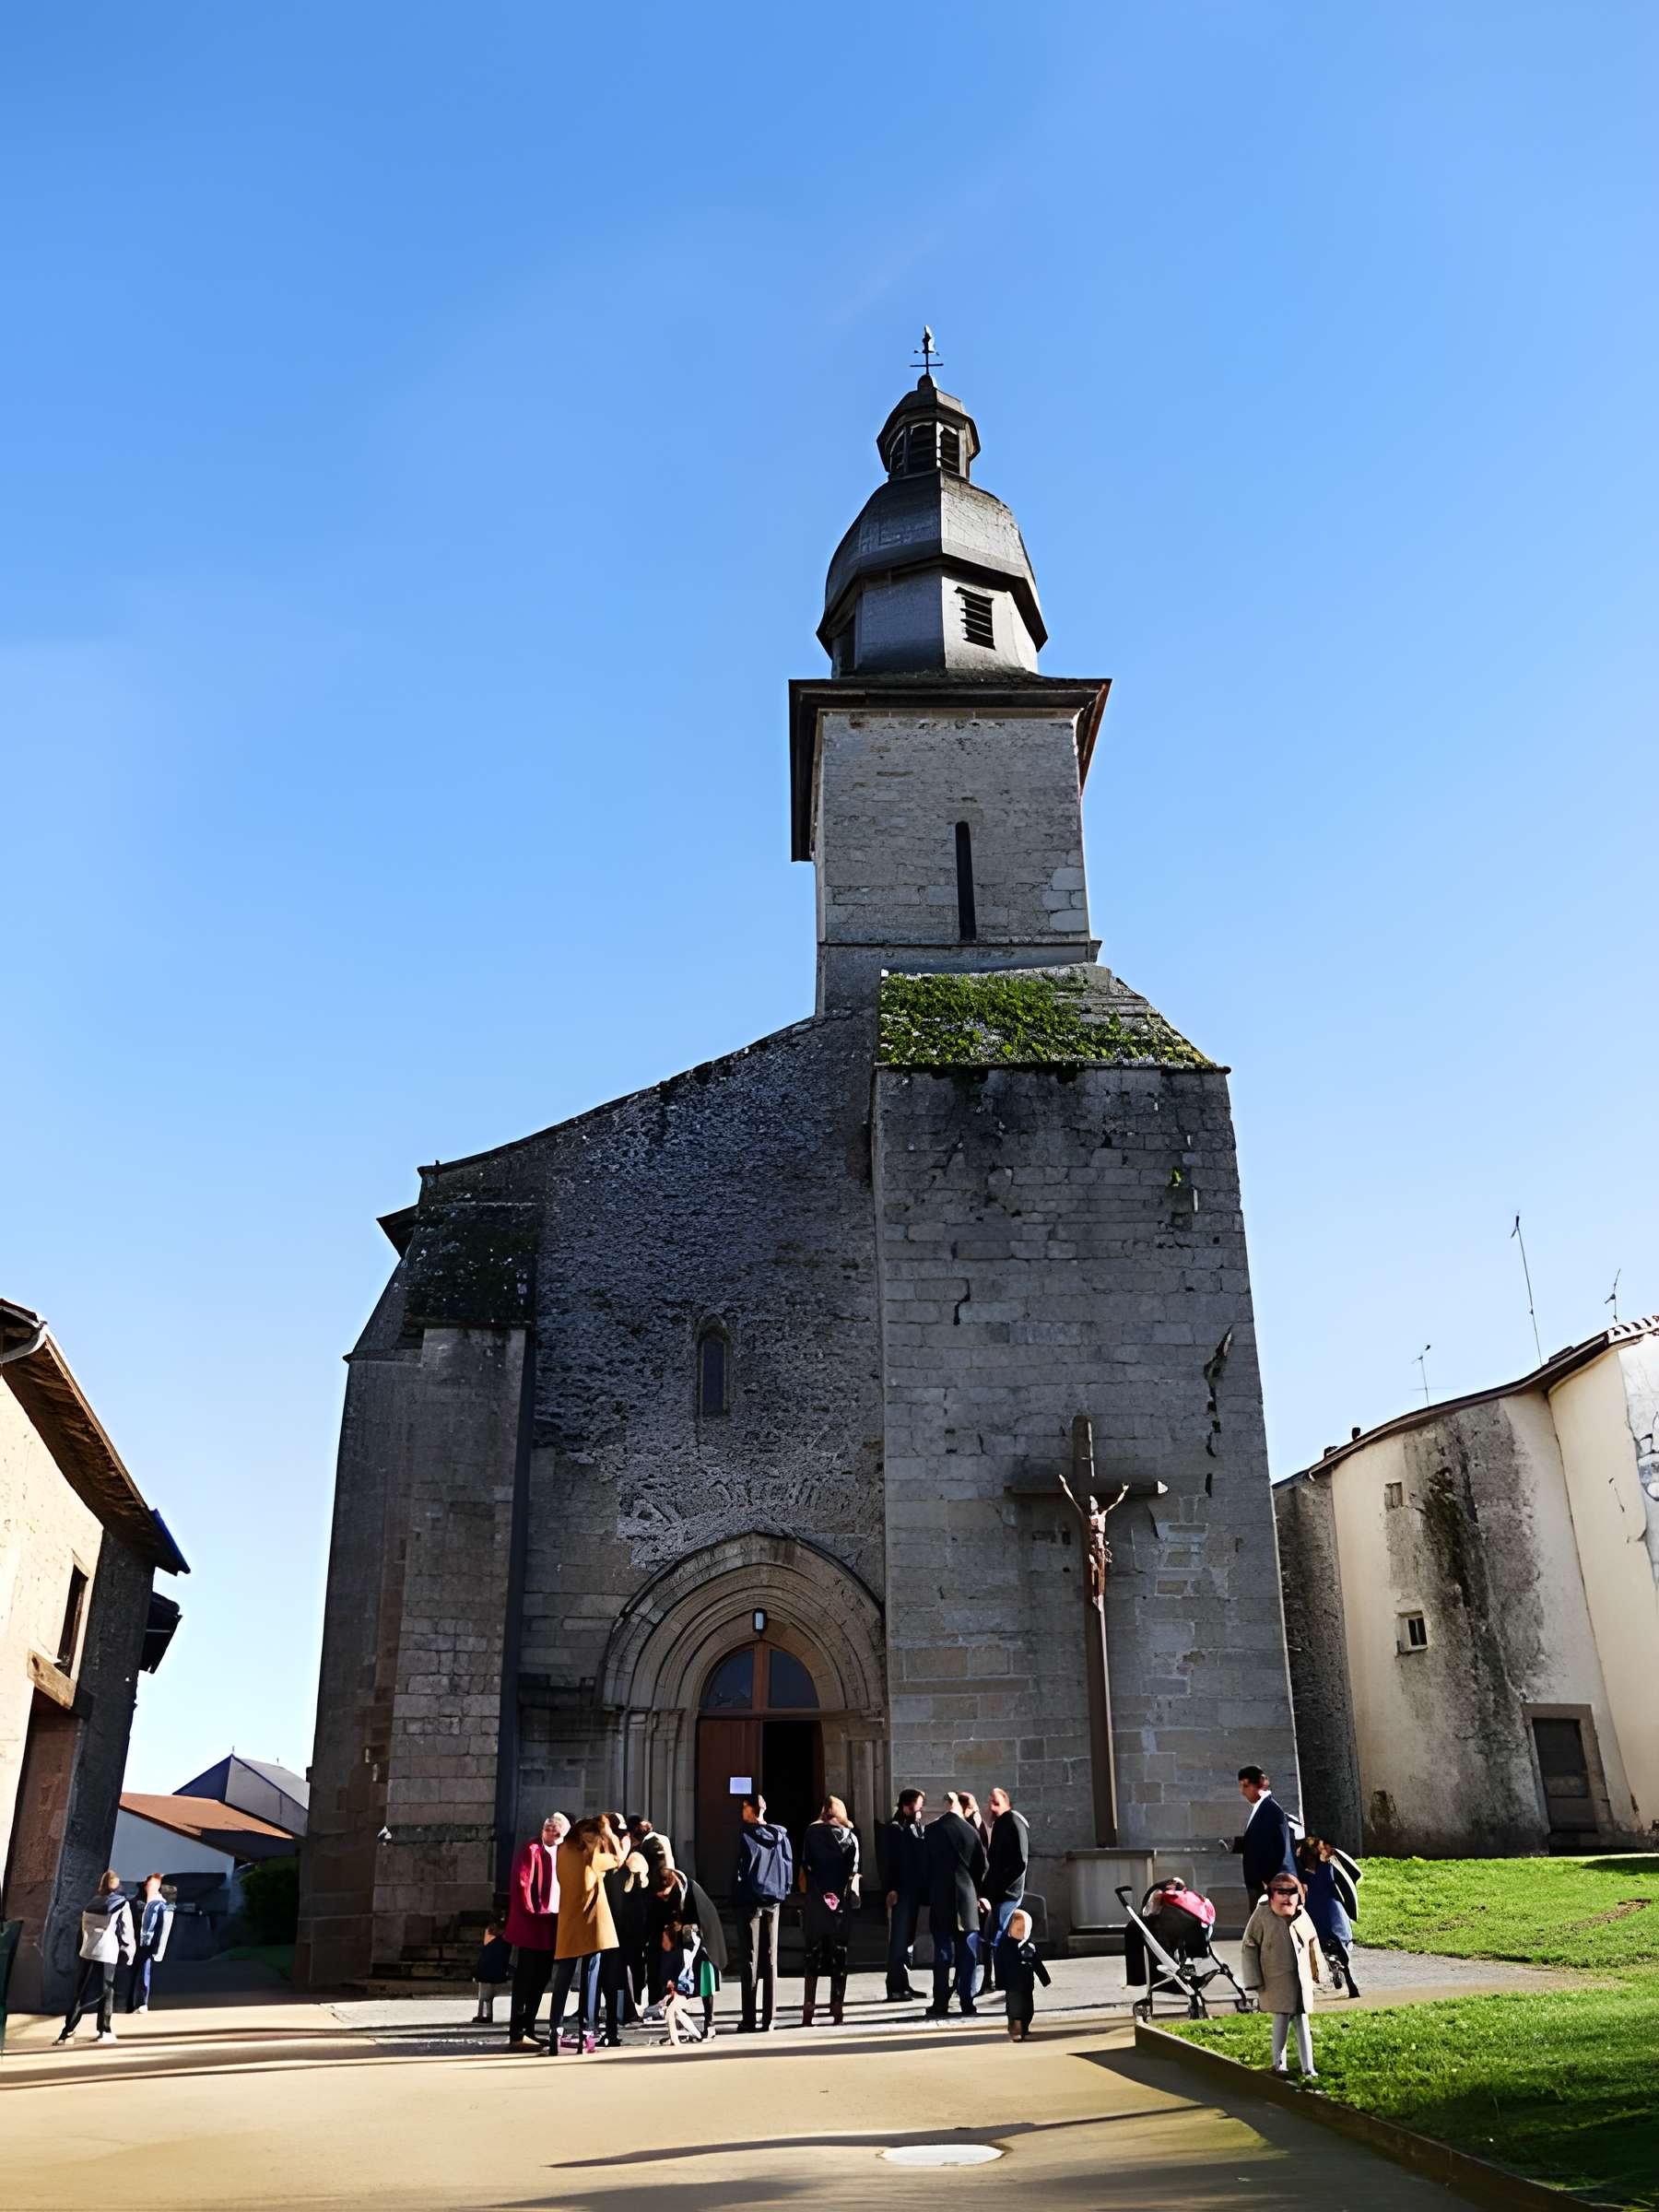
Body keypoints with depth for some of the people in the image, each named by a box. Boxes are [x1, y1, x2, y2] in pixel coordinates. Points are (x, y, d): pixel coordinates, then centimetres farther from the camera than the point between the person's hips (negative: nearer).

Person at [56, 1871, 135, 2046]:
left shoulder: (92, 1904, 13)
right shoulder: (122, 1904, 0)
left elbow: (85, 1928, 15)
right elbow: (127, 1930, -1)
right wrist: (127, 1952, 7)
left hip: (88, 1951, 4)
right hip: (108, 1953, -4)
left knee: (80, 1992, 9)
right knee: (106, 1993, 4)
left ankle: (68, 2031, 4)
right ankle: (105, 2031, 3)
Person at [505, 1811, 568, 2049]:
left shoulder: (557, 1851, 14)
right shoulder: (531, 1849, -12)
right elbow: (521, 1883, -18)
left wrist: (557, 1912, 8)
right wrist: (532, 1911, -14)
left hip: (549, 1924, 9)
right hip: (531, 1926, -9)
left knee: (541, 1979, 13)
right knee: (525, 1980, -5)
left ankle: (528, 2030, 21)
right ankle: (517, 2035, -1)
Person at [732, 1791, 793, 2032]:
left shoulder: (746, 1834, -8)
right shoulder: (781, 1835, 5)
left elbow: (741, 1867, -10)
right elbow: (789, 1866, 7)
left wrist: (736, 1895, -1)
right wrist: (783, 1893, 14)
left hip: (752, 1901, -4)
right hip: (774, 1901, 4)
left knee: (751, 1959, 1)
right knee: (771, 1959, 8)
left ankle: (749, 2019, 1)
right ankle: (768, 2019, 8)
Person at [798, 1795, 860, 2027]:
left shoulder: (811, 1833, 1)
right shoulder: (849, 1836, 3)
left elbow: (804, 1870, 0)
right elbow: (854, 1873, 0)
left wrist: (804, 1895, 9)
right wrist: (854, 1895, 9)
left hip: (815, 1903, 0)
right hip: (842, 1903, 0)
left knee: (813, 1956, 5)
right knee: (839, 1956, 7)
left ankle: (808, 2010, 0)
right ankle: (837, 2011, 7)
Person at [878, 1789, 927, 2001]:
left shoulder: (918, 1828, 15)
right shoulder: (892, 1830, -6)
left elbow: (923, 1860, 16)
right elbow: (886, 1861, -12)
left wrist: (925, 1888, 9)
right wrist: (890, 1889, -19)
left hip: (914, 1893, 7)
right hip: (900, 1894, -7)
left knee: (908, 1940, 12)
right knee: (898, 1941, -6)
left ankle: (903, 1985, 19)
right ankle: (895, 1988, -3)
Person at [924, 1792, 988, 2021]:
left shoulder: (931, 1830, -5)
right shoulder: (970, 1831, -2)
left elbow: (925, 1864, 1)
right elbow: (983, 1865, 4)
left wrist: (927, 1895, 12)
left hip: (940, 1899, -1)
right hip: (967, 1899, 1)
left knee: (942, 1953, 3)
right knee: (967, 1955, 7)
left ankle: (941, 2004, 1)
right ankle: (967, 2003, 5)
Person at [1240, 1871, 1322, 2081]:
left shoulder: (1302, 1915, 0)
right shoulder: (1262, 1915, -13)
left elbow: (1313, 1942, 16)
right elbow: (1249, 1946, -8)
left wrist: (1316, 1972, 20)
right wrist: (1255, 1980, -8)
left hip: (1301, 1979, 4)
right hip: (1276, 1980, -4)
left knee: (1302, 2023, 5)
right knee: (1282, 2018, -1)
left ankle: (1308, 2068, 12)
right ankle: (1278, 2062, 19)